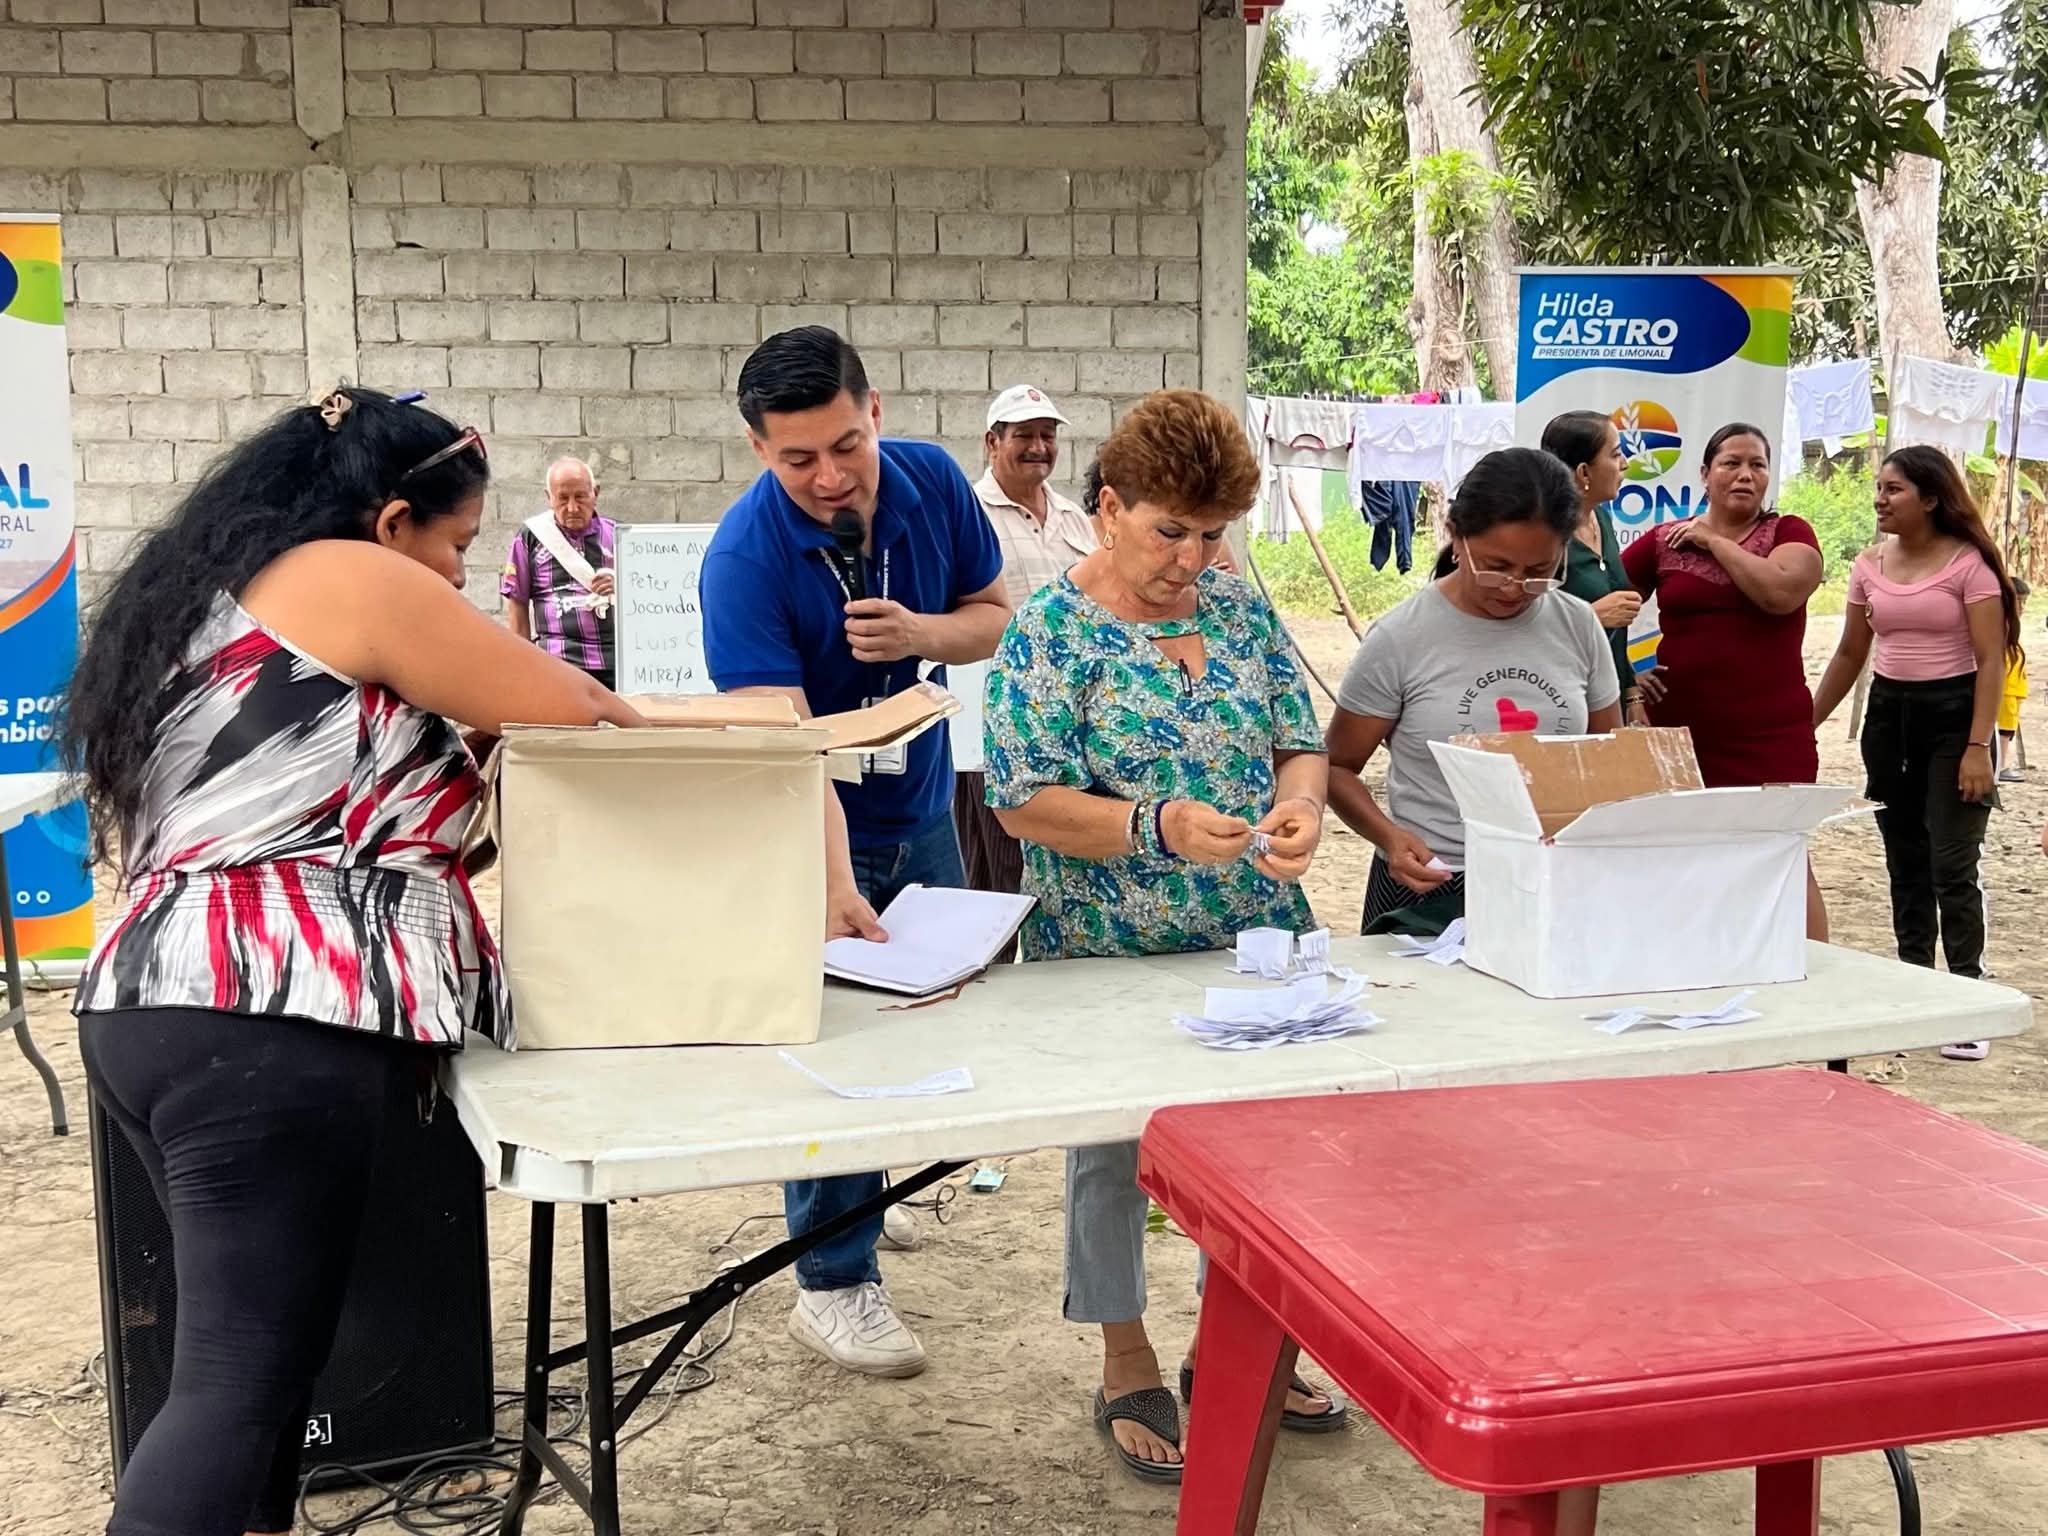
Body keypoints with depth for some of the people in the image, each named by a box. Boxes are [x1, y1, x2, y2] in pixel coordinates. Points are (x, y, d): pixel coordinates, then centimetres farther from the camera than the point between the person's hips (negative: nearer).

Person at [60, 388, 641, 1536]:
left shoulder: (208, 592, 24)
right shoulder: (351, 579, -4)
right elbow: (572, 712, -2)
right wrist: (655, 725, 19)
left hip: (164, 1009, 10)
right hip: (266, 1029, -10)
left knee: (259, 1352, 15)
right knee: (243, 1377, -11)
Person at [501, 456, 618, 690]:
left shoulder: (615, 535, 11)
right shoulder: (530, 536, 6)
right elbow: (517, 604, 9)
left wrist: (620, 587, -7)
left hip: (617, 660, 2)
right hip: (559, 660, -2)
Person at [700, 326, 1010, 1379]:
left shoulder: (933, 483, -12)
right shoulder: (745, 557, -28)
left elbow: (994, 615, 0)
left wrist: (919, 633, -23)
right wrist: (834, 885, -45)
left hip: (923, 812, 6)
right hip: (812, 830, -6)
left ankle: (859, 1188, 43)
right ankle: (834, 1278, 10)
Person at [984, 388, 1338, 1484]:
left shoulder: (1241, 609, 4)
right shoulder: (1051, 630, -11)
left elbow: (1301, 743, 7)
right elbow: (1024, 803, -15)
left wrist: (1299, 802, -17)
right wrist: (1157, 829, -28)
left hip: (1255, 939, 5)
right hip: (1107, 953, -5)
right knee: (1114, 1151, 9)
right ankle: (1127, 1367, 27)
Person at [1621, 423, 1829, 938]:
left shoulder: (1789, 533, 3)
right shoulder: (1663, 542, 7)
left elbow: (1780, 593, -18)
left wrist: (1714, 541, -7)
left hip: (1772, 736, -2)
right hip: (1680, 732, 2)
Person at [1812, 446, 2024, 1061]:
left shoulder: (1968, 563, -10)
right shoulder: (1869, 566, 6)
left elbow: (1990, 661, -11)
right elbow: (1849, 656, 15)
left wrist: (1978, 746, -18)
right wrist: (1804, 725, 13)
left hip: (1952, 713, -6)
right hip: (1888, 712, 6)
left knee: (1952, 863, -8)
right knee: (1905, 859, 11)